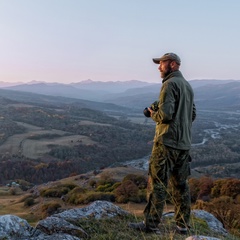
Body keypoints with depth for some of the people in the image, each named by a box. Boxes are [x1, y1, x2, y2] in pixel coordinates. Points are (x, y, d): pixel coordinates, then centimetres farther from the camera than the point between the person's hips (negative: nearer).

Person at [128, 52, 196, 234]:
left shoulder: (170, 84, -11)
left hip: (167, 141, -8)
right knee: (181, 184, 12)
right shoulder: (188, 86, 16)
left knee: (157, 184, -2)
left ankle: (151, 224, 5)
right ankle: (183, 225, 18)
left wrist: (153, 114, -1)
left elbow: (165, 115, -20)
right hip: (185, 143, 9)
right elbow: (192, 115, 20)